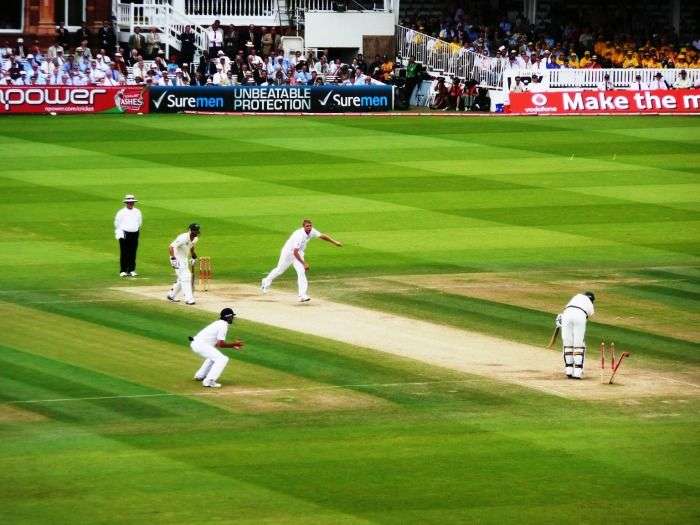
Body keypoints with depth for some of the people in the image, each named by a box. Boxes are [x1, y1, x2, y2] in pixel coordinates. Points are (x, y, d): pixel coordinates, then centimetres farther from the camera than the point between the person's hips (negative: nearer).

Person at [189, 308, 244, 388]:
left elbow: (218, 343, 23)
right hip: (201, 345, -10)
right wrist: (234, 344, -4)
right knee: (222, 359, -13)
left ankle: (200, 376, 36)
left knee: (213, 356, 34)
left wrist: (233, 345, 17)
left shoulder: (218, 323, 20)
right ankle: (209, 381, -20)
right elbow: (221, 344, -15)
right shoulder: (223, 326, -10)